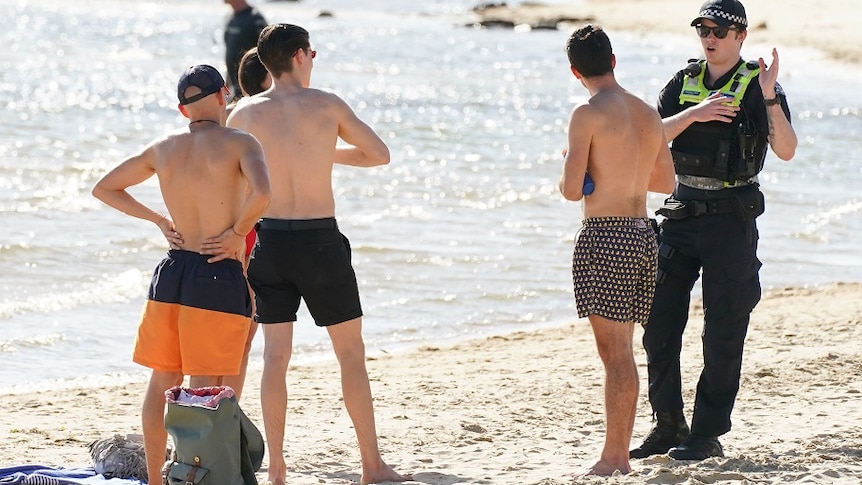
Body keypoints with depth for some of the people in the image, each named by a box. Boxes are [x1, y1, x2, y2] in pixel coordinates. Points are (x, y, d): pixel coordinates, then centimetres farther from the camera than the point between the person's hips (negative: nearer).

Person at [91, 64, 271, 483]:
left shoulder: (162, 149, 9)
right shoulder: (239, 143, -7)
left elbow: (104, 189, 19)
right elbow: (261, 192, -27)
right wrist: (238, 233, -11)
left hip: (172, 271, 5)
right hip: (219, 276, -5)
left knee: (162, 382, 14)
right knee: (203, 390, -2)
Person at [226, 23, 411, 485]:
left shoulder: (245, 114, 0)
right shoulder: (326, 105, -4)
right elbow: (379, 154, 6)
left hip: (271, 239, 2)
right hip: (321, 239, -2)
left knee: (275, 355, 8)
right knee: (351, 352, 8)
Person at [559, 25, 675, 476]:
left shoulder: (587, 115, -12)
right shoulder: (648, 114, 10)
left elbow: (572, 189, -15)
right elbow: (666, 182, 19)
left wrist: (569, 171, 7)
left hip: (604, 236, -7)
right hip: (643, 235, 7)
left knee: (614, 351, -5)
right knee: (622, 350, 14)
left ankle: (612, 458, -3)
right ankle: (620, 452, 18)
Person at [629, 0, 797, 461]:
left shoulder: (758, 85, -4)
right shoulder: (684, 82, 10)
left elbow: (786, 150, -15)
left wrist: (770, 98, -26)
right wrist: (694, 113, -14)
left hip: (731, 217, -5)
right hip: (681, 213, 5)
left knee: (723, 332, -2)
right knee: (659, 322, 5)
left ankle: (708, 433, 4)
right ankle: (668, 426, 15)